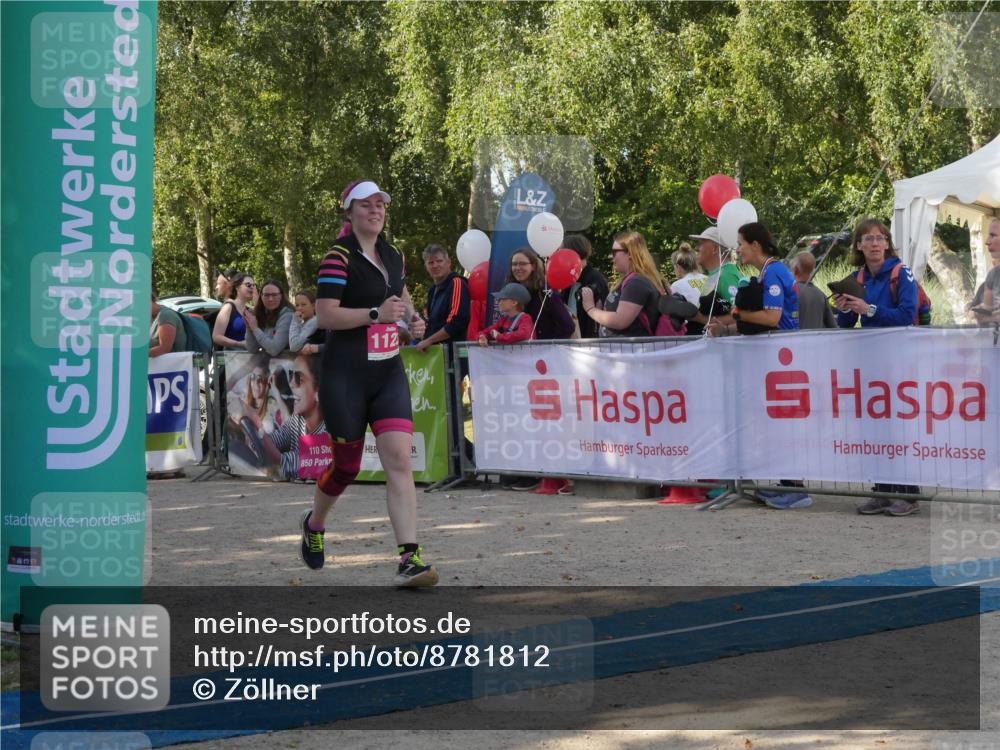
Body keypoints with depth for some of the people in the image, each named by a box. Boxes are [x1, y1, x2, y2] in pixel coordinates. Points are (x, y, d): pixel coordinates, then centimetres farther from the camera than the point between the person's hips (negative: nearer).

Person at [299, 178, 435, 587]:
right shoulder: (340, 256, -10)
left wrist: (411, 317, 9)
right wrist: (376, 314, -24)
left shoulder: (393, 255, 12)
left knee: (399, 460, -10)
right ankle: (314, 524, 38)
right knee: (347, 465, 6)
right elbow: (325, 314, -17)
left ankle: (409, 558, -14)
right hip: (345, 374, -5)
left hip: (388, 372, 5)